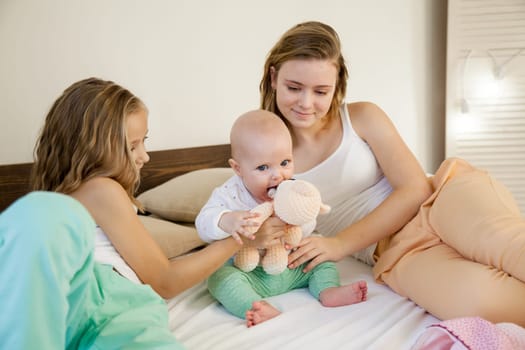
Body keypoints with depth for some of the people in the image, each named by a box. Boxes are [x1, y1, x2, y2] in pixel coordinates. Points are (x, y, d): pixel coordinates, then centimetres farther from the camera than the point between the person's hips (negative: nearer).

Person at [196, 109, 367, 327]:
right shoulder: (230, 195, -15)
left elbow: (308, 228, -6)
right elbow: (204, 224, -25)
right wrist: (226, 221, -48)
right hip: (250, 274, -4)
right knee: (220, 277, -30)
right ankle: (259, 308, -44)